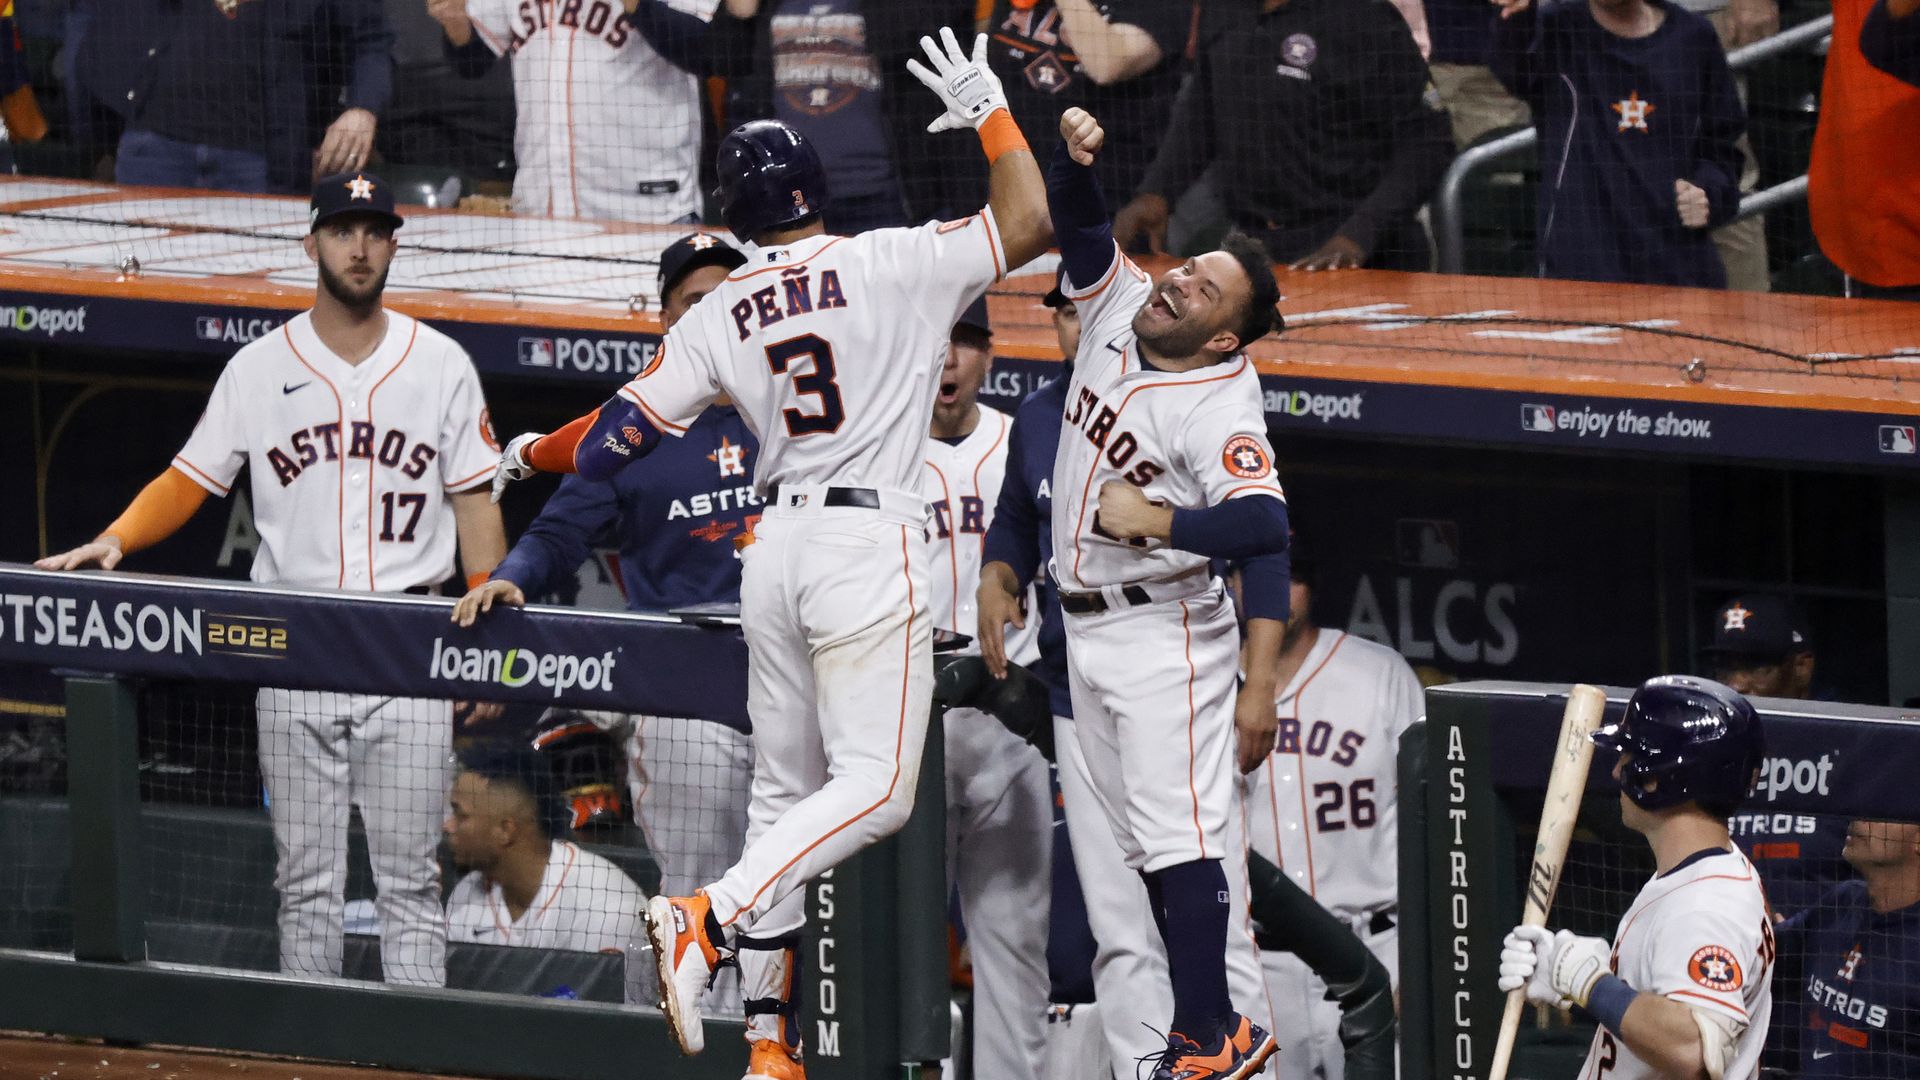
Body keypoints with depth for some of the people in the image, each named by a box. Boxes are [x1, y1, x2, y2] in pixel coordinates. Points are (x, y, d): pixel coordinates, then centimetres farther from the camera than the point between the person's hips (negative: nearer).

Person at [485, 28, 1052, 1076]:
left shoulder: (720, 315, 8)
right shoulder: (891, 264, -4)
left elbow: (616, 435, 11)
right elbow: (1027, 222, -6)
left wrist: (528, 455, 31)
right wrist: (989, 110, 8)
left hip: (775, 549, 6)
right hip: (869, 549, -5)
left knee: (785, 789, 13)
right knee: (874, 786, -7)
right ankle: (711, 918, -27)